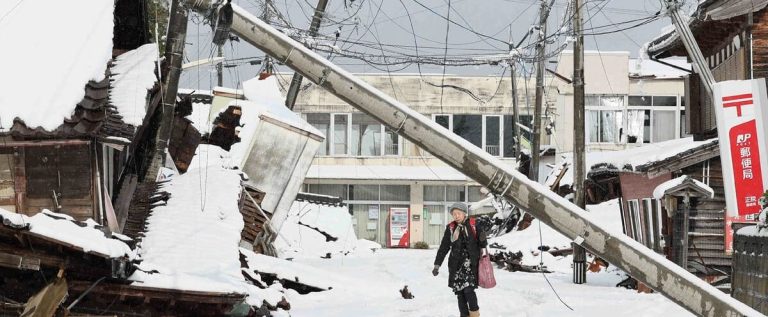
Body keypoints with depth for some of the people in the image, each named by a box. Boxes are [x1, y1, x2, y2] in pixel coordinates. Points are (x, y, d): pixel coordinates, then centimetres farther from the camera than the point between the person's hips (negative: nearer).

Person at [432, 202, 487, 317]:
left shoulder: (473, 225, 2)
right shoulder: (450, 228, 6)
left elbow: (482, 245, 7)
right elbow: (444, 247, 9)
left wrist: (482, 240, -16)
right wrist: (437, 264, 4)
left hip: (471, 263, -3)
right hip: (456, 264, 3)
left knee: (468, 288, -16)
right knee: (459, 291, 0)